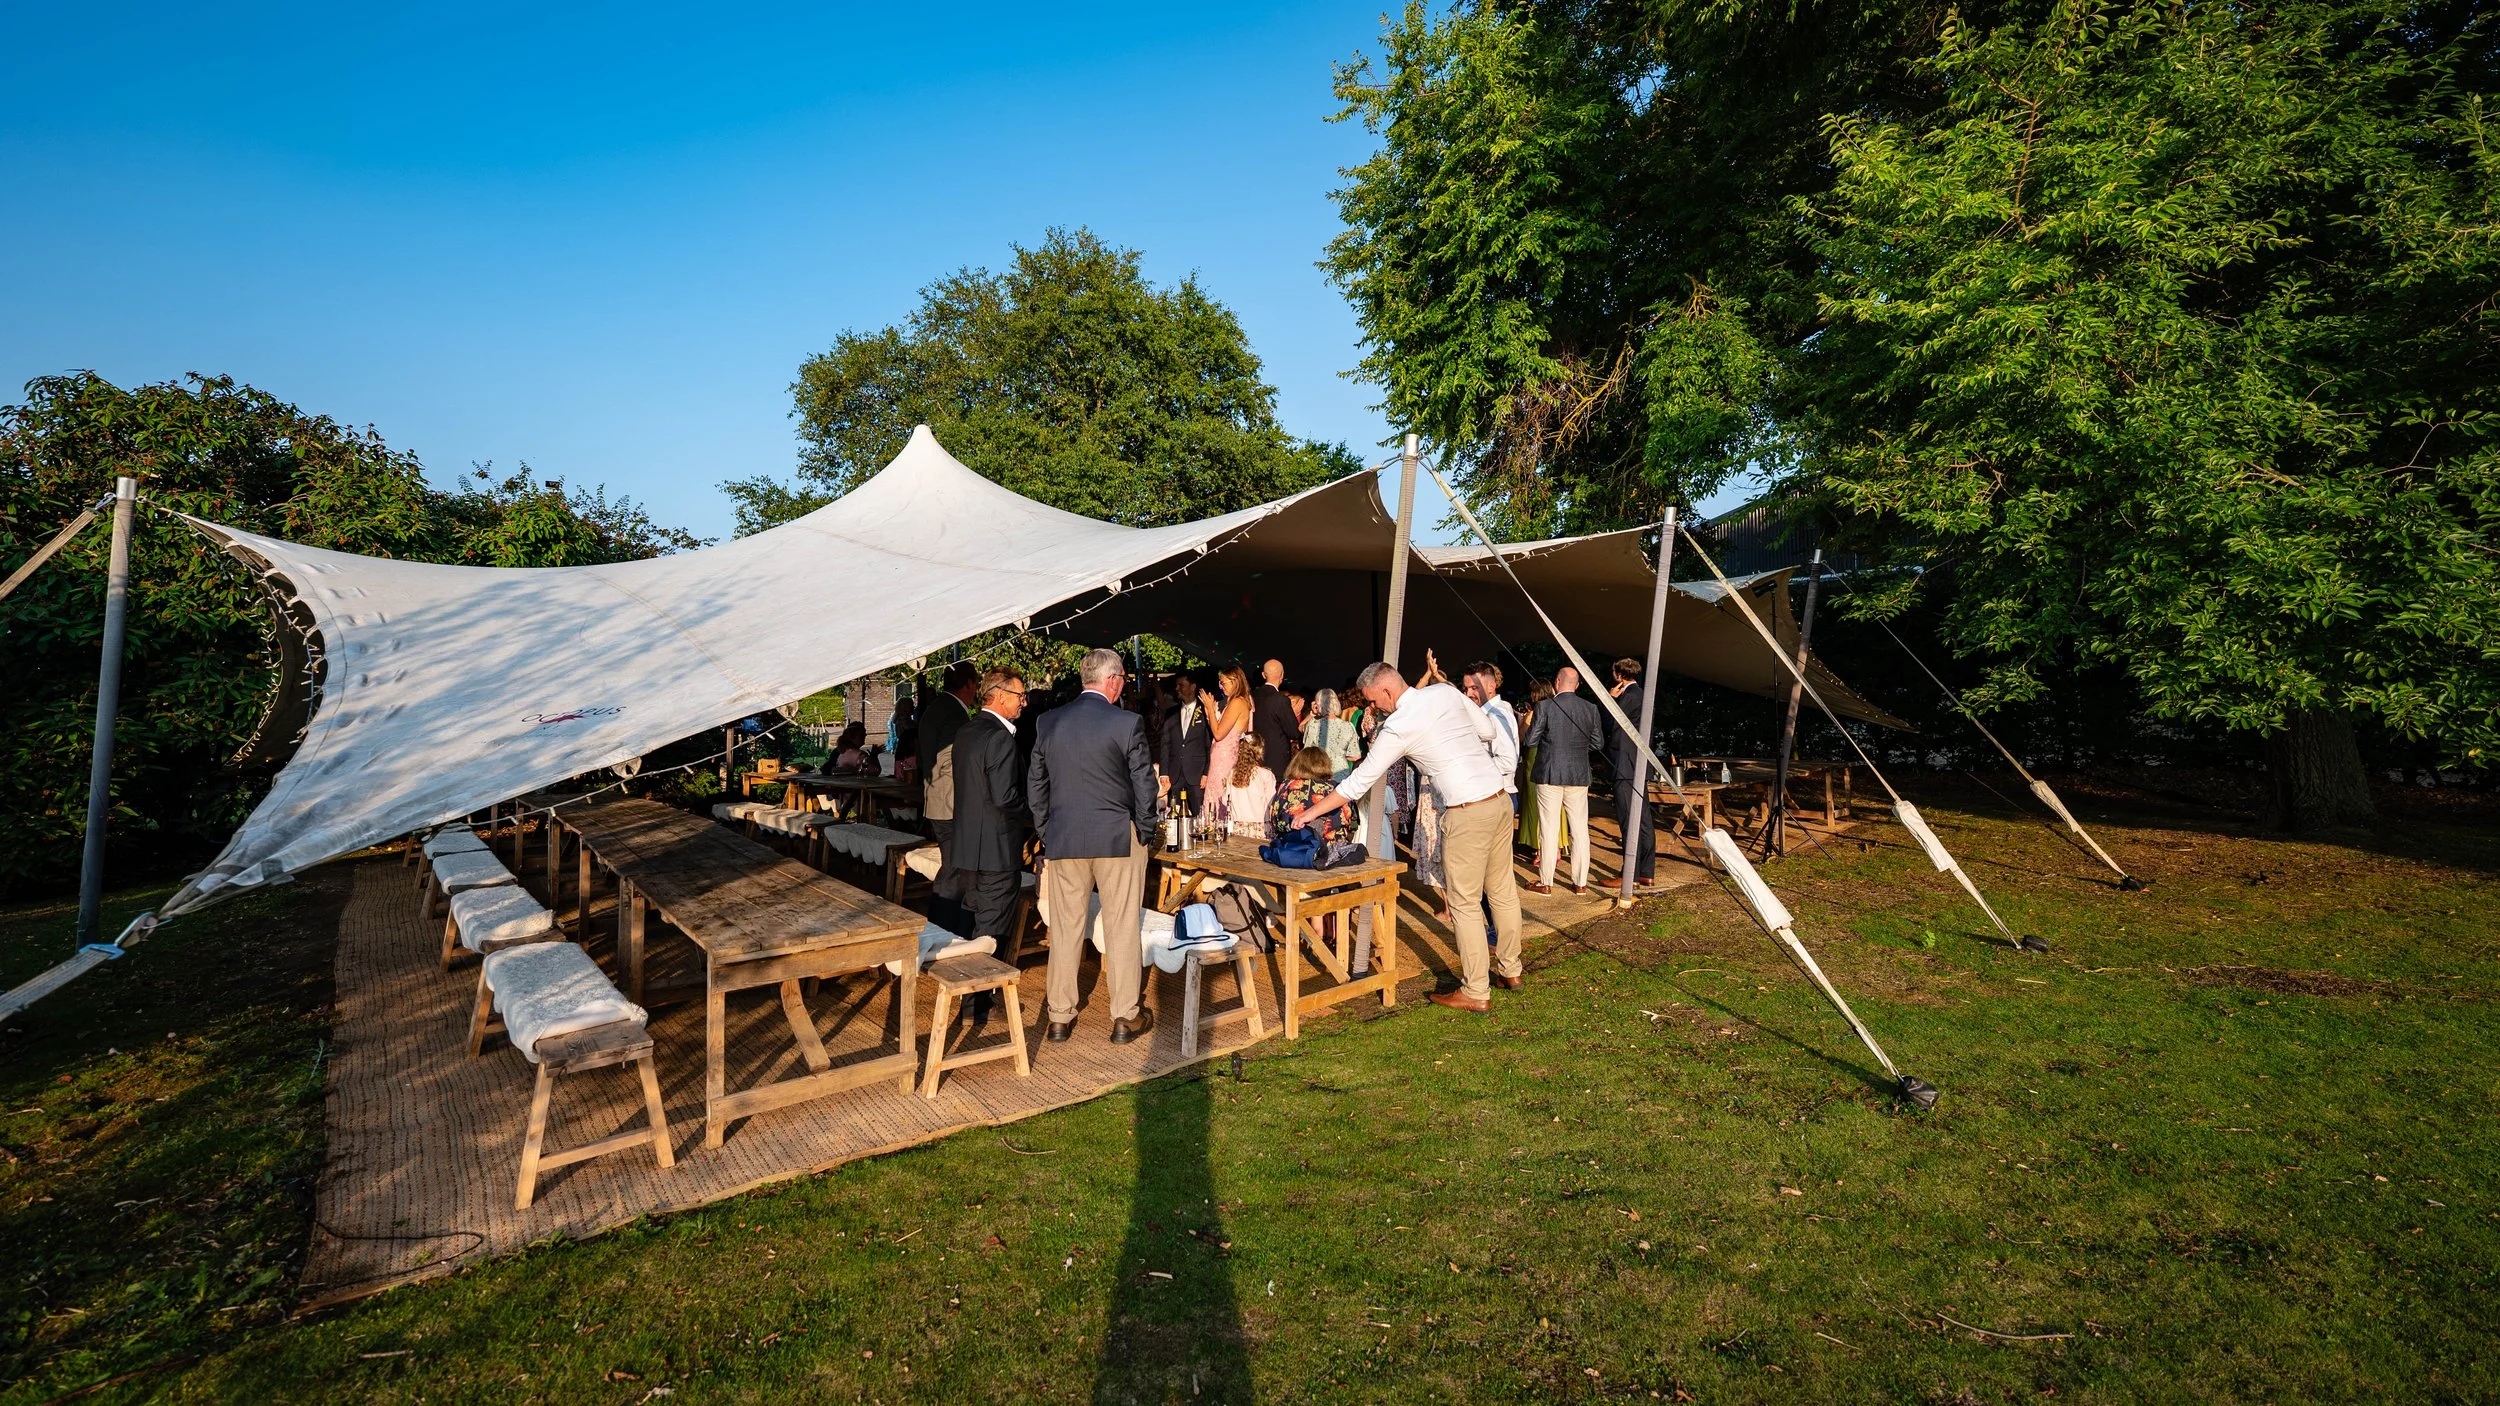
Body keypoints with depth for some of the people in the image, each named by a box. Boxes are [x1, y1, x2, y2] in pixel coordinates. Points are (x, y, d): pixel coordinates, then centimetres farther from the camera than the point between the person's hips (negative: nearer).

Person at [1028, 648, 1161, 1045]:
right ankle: (1125, 1018, 14)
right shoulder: (1128, 723, -11)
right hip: (1118, 838, -3)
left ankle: (1060, 1018, 19)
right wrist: (1145, 833, 7)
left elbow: (1035, 782, 8)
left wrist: (1046, 832, 16)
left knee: (1065, 927, 11)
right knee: (1122, 928, 6)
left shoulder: (1050, 721, 2)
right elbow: (1144, 784, -7)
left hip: (1063, 839, 3)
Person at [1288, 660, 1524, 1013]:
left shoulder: (1398, 727, -12)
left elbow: (1359, 781, -5)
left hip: (1467, 812, -8)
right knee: (1503, 891, 19)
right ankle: (1510, 971, 32)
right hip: (1500, 797, 8)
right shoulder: (1445, 691, 6)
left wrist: (1312, 812, 4)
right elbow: (1487, 730, 13)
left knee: (1465, 903, 3)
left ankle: (1476, 992, 10)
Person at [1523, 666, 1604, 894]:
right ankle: (1580, 882, 14)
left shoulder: (1545, 707, -11)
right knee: (1580, 828, 10)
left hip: (1549, 773, -3)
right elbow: (1598, 743, 6)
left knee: (1549, 828, 3)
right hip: (1578, 775, 3)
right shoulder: (1590, 708, 0)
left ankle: (1545, 882, 9)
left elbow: (1530, 741, -7)